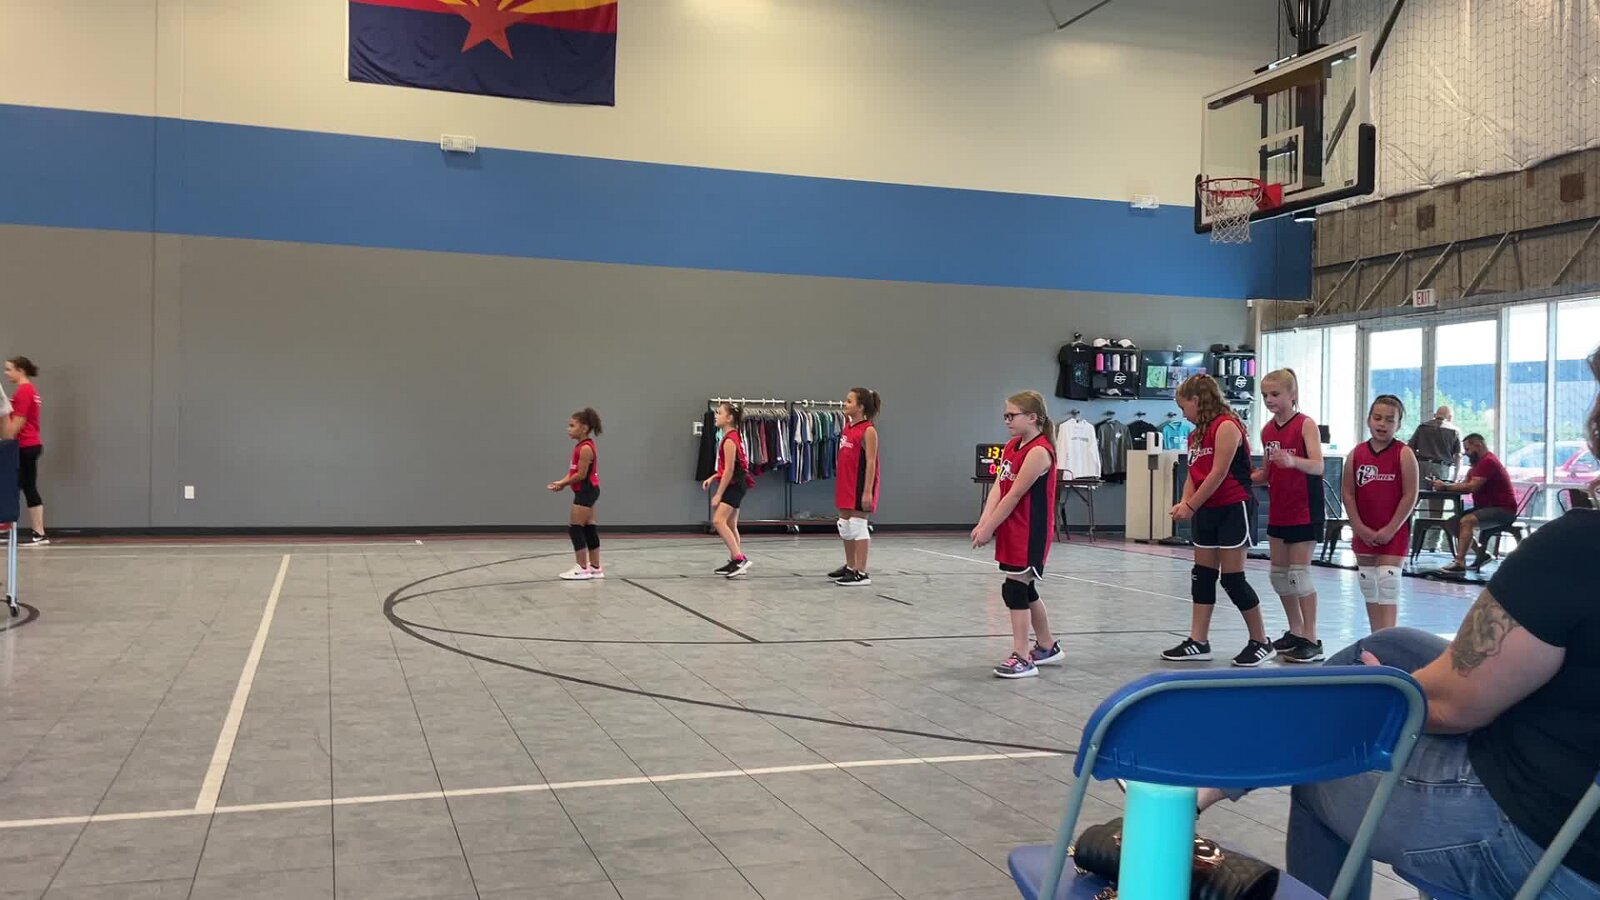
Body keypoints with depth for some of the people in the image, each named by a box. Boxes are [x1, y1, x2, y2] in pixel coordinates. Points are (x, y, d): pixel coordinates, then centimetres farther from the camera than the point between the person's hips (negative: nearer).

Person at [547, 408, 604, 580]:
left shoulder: (585, 448, -19)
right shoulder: (582, 446, 13)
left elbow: (581, 475, -21)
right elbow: (574, 471, 12)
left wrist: (564, 484, -10)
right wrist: (562, 482, -3)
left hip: (586, 491, -10)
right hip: (587, 491, 10)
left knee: (574, 527, -6)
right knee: (589, 528, 12)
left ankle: (583, 569, -1)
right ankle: (595, 568, 16)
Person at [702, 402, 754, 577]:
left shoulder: (729, 440, -17)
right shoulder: (733, 437, 14)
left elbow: (729, 470, -20)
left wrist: (718, 494, -18)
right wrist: (712, 478, 11)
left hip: (734, 484, -11)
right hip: (735, 484, 11)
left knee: (719, 520, -19)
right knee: (730, 524, 14)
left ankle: (739, 559, -23)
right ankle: (735, 562, 20)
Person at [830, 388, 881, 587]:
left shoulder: (868, 430, -14)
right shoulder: (847, 427, 12)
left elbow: (870, 463, -18)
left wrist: (868, 491, -22)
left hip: (859, 485, -9)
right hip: (846, 485, 9)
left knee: (858, 526, -6)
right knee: (845, 525, 15)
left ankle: (861, 573, -1)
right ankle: (850, 567, 28)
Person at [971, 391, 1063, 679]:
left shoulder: (1039, 451, -17)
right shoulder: (1011, 446, 11)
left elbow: (1014, 495, -18)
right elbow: (997, 488, 4)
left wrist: (989, 528, -15)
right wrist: (983, 523, -7)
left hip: (1030, 533, -9)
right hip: (1011, 530, 9)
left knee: (1015, 589, -10)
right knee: (1025, 590, 16)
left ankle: (1022, 658, -4)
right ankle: (1048, 647, 32)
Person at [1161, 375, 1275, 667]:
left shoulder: (1226, 426, -14)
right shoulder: (1197, 433, 12)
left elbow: (1218, 473, -19)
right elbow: (1194, 474, 9)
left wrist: (1191, 507, -16)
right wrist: (1184, 503, -8)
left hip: (1232, 509, -9)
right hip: (1206, 511, 9)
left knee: (1232, 578, -5)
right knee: (1202, 575, 8)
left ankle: (1261, 643, 7)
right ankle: (1198, 642, 12)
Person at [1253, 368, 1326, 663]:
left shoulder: (1305, 424, -11)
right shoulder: (1267, 429, 9)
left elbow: (1318, 466, -24)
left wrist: (1292, 461, -43)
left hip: (1304, 510, -7)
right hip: (1278, 510, 7)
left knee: (1299, 573, -7)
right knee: (1279, 574, 11)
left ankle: (1311, 639, 1)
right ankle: (1295, 631, 24)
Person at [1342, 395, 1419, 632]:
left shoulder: (1404, 454, -8)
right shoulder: (1356, 454, 2)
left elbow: (1410, 496, -10)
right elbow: (1348, 494, 3)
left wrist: (1390, 530, -13)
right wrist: (1360, 528, -6)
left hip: (1394, 532, -4)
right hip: (1364, 534, 4)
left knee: (1388, 584, -10)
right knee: (1368, 586, 10)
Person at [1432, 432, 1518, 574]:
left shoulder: (1488, 461, -14)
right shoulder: (1479, 462, 19)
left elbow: (1471, 487, -23)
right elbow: (1465, 485, 7)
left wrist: (1446, 486, -16)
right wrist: (1446, 485, -10)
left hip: (1503, 510, -10)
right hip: (1488, 507, 10)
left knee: (1466, 521, -30)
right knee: (1453, 521, 0)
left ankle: (1460, 563, -36)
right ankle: (1481, 553, 0)